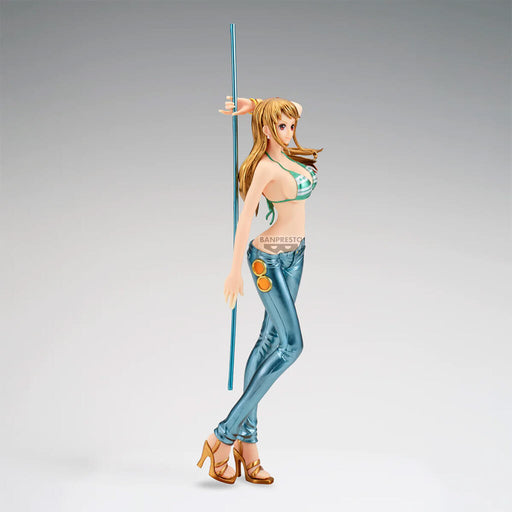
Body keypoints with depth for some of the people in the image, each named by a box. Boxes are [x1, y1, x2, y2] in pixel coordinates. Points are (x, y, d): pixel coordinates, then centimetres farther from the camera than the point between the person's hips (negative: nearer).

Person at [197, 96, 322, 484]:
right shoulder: (266, 167, -15)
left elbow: (295, 107, 25)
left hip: (294, 255, 9)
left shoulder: (286, 153, 9)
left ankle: (246, 438, 10)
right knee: (291, 344, -13)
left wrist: (257, 105, 13)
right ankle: (224, 435, -11)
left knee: (271, 340, 6)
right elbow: (245, 218, -20)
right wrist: (236, 271, -22)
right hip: (269, 256, -9)